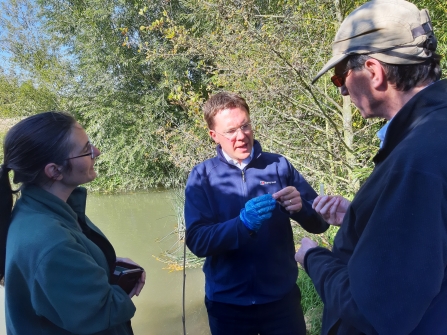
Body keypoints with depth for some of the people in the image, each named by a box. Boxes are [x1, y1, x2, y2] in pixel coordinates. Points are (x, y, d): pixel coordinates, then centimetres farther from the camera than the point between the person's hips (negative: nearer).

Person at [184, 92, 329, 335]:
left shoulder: (279, 165, -3)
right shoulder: (202, 176, -6)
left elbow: (319, 223, -1)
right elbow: (197, 241, -13)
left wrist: (300, 207, -22)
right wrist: (243, 223, -28)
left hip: (282, 297, 1)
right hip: (227, 303, 0)